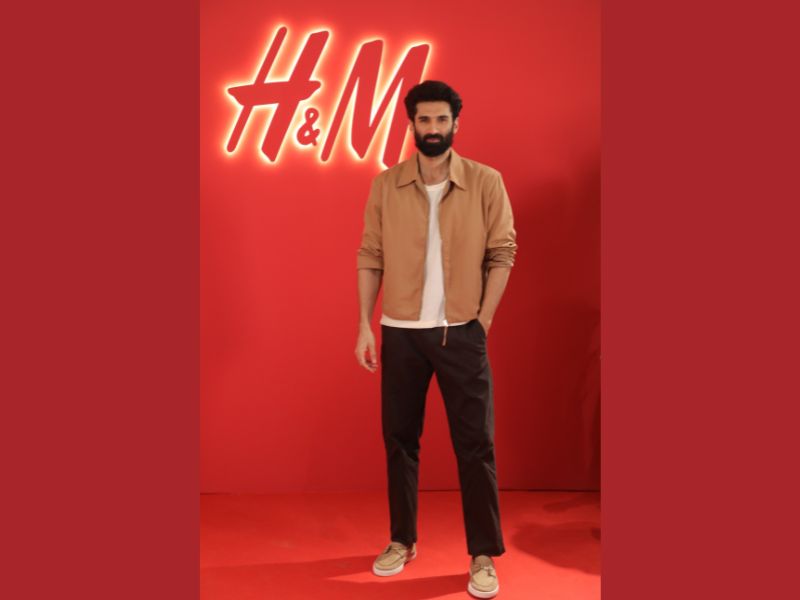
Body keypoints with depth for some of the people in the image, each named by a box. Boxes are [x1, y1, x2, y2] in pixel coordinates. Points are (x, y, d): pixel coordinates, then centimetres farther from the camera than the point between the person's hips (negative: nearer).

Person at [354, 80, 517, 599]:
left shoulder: (486, 182, -2)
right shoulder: (386, 185, 2)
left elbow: (503, 254, -1)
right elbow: (370, 258, 3)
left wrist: (482, 322, -6)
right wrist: (365, 326, -2)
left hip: (462, 333, -2)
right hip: (400, 333, 2)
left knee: (475, 444, 2)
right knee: (399, 439, 11)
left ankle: (484, 556, 15)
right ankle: (402, 541, 28)